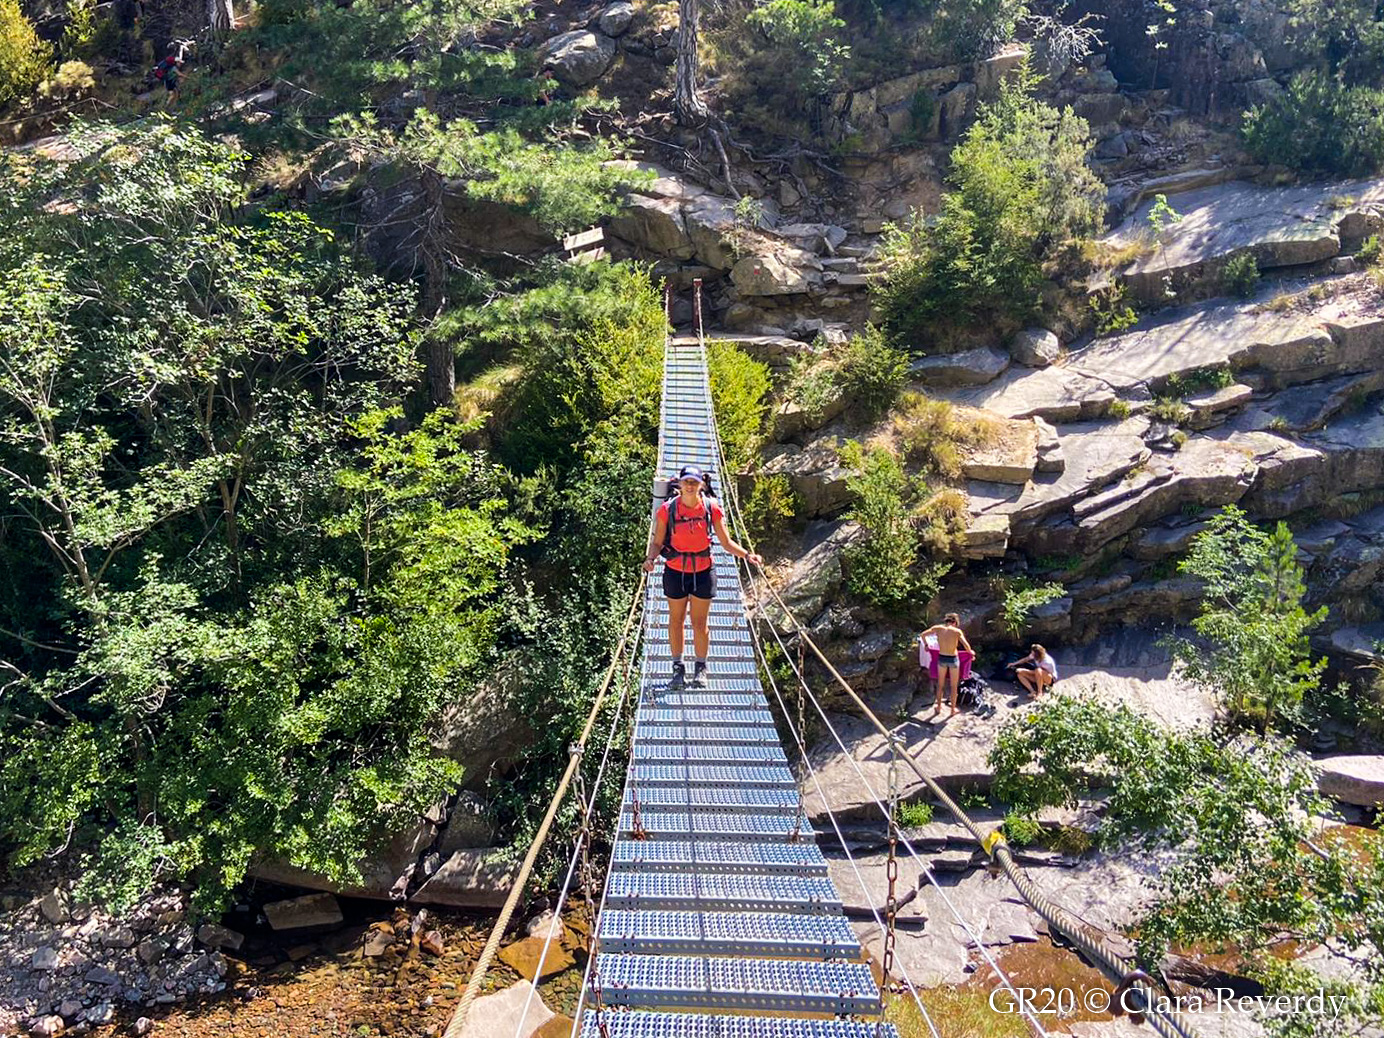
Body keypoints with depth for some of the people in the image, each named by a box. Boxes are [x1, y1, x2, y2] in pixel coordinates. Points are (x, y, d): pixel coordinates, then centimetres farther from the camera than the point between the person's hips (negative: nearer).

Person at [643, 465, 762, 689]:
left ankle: (701, 670, 21)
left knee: (700, 622, 6)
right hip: (675, 570, 0)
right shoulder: (667, 509, -10)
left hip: (703, 571, 0)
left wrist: (747, 555, -15)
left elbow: (726, 542, -2)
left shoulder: (712, 508, -8)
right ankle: (678, 668, 24)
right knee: (676, 620, 10)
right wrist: (650, 558, -24)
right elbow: (657, 542, -4)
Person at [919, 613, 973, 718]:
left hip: (941, 658, 2)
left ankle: (938, 706, 34)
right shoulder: (957, 631, -16)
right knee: (954, 686, 16)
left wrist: (926, 645, 15)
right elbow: (966, 646, -22)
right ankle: (953, 710, 26)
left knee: (940, 684, 22)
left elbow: (922, 634, -1)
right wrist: (970, 651, -1)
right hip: (953, 659, -2)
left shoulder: (937, 628, -7)